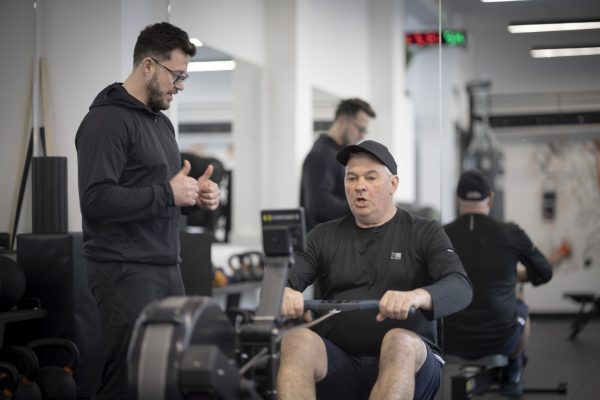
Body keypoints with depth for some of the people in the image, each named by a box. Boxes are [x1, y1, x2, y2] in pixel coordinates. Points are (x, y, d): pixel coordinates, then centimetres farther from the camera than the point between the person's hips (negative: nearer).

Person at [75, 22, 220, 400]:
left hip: (168, 269, 9)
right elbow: (96, 200, -21)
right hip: (126, 273, -8)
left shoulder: (162, 122, 18)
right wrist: (168, 193, -18)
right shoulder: (107, 120, -11)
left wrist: (195, 195, 7)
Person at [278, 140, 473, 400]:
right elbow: (288, 279, 5)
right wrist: (284, 294, -22)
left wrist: (417, 297, -31)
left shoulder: (424, 233, 9)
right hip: (338, 367, 2)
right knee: (297, 341, -30)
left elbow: (460, 288, -7)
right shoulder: (325, 236, 18)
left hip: (407, 360, -2)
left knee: (399, 341, -36)